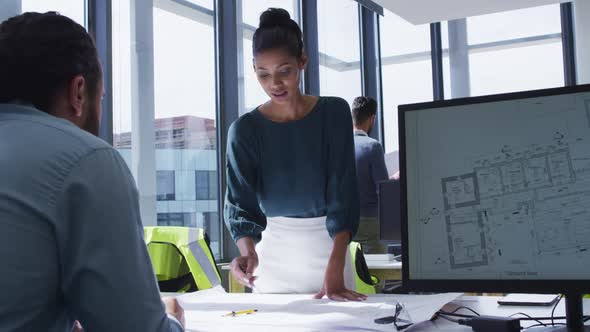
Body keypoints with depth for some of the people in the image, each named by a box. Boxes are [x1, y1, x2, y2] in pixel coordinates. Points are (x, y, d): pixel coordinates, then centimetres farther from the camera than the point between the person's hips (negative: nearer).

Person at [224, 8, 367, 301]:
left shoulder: (334, 113, -7)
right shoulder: (245, 130, -6)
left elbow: (342, 192, -13)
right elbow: (241, 203, -12)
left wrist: (335, 270, -24)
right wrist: (247, 251, -33)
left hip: (329, 243, 0)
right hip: (273, 248, 0)